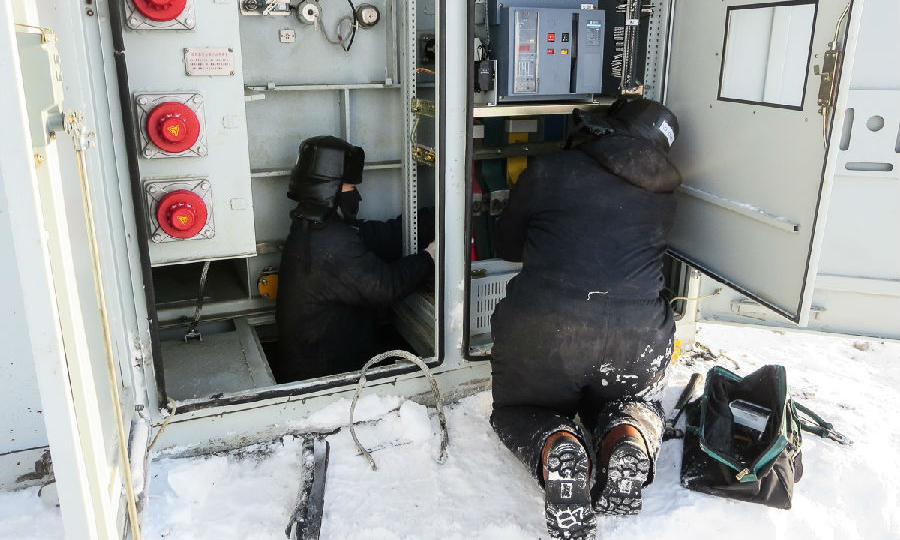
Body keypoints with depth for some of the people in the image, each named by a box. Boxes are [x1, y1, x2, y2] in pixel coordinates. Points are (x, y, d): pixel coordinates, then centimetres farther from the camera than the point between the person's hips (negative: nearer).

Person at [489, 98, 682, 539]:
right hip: (637, 344, 3)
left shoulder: (548, 170, 2)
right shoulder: (663, 194, 12)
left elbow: (505, 244, 14)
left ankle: (553, 449, -10)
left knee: (516, 410, 25)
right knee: (639, 403, 33)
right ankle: (631, 440, -3)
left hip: (542, 334, -2)